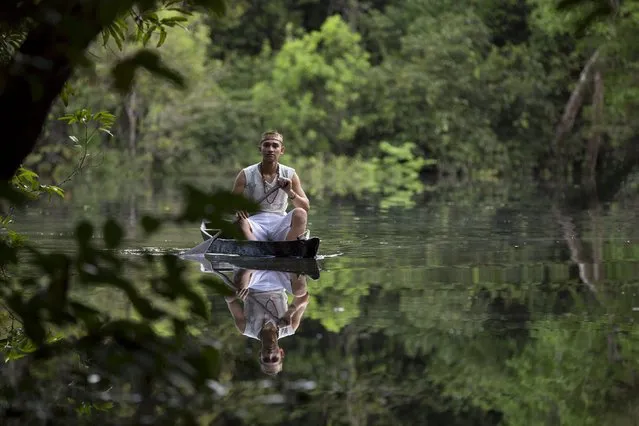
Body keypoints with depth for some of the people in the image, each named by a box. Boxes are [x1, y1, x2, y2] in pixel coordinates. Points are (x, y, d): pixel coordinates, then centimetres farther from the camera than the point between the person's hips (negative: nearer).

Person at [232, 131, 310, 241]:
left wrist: (290, 192, -15)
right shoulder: (246, 175, 4)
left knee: (299, 213, -28)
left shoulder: (290, 175, 8)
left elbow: (305, 208, 3)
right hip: (255, 224, -2)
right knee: (240, 222, -35)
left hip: (280, 225, 2)